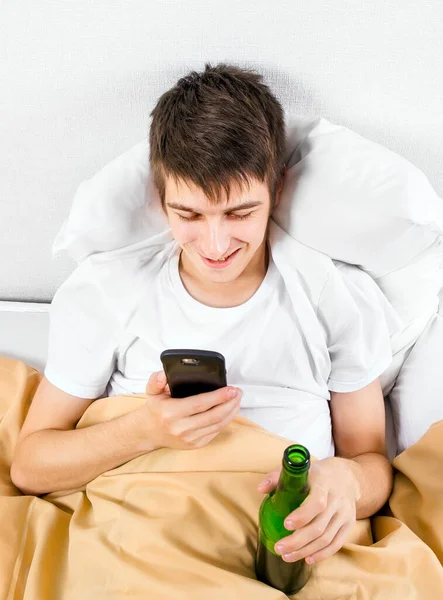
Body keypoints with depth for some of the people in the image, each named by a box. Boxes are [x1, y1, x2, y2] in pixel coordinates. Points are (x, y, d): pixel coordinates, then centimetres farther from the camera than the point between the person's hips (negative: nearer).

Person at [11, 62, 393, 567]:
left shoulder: (331, 290, -4)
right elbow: (28, 466, -2)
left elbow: (371, 459, 3)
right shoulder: (103, 290, -5)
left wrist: (344, 480, -20)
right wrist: (144, 431, -20)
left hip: (297, 551, 3)